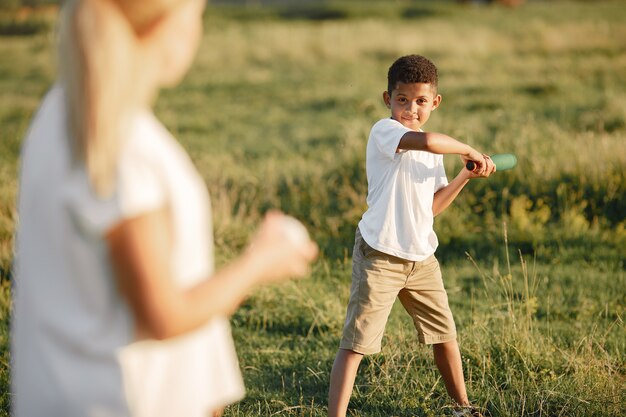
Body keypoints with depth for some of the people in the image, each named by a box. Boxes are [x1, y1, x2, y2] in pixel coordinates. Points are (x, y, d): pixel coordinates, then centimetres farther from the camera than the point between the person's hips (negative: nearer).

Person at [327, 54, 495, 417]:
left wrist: (466, 175, 2)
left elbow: (432, 206, 11)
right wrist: (469, 150, -19)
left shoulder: (435, 152, 12)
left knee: (445, 335, 19)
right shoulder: (384, 131, -14)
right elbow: (427, 140, -34)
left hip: (422, 257, 8)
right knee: (356, 342, -8)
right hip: (380, 255, -8)